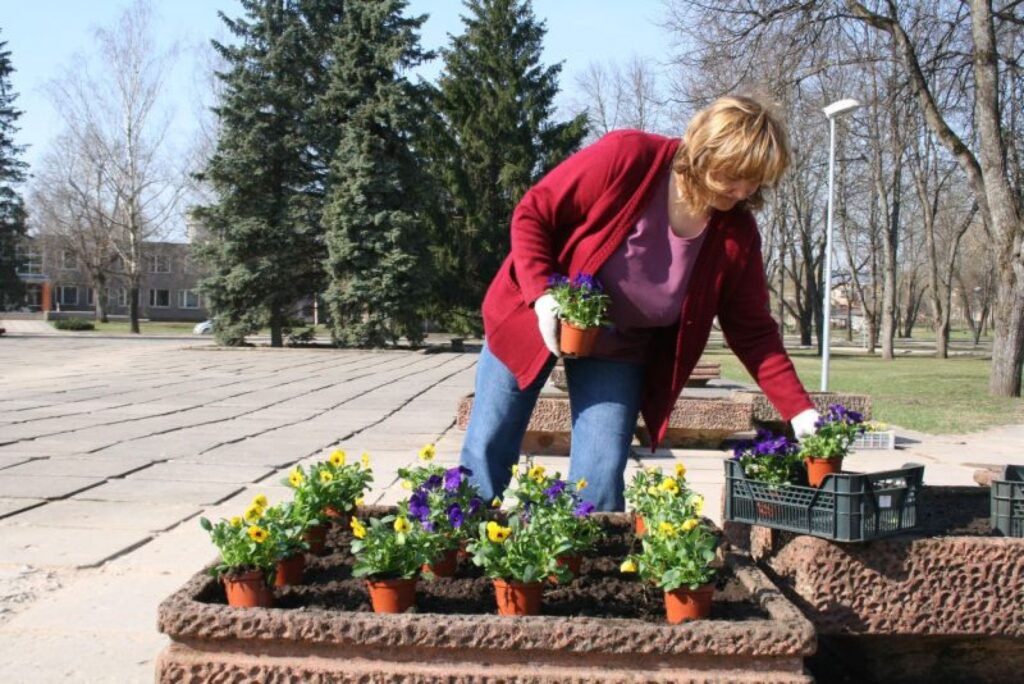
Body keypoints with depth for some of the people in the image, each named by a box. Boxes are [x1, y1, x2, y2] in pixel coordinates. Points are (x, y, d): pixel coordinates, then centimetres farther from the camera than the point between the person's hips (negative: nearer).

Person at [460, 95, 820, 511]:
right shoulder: (627, 156, -24)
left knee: (601, 480, -6)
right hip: (537, 319, -2)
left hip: (619, 352, 3)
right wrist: (543, 295, -28)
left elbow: (753, 332, -5)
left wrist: (799, 411, -13)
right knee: (486, 454, 3)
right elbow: (532, 214, -17)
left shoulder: (737, 234, -12)